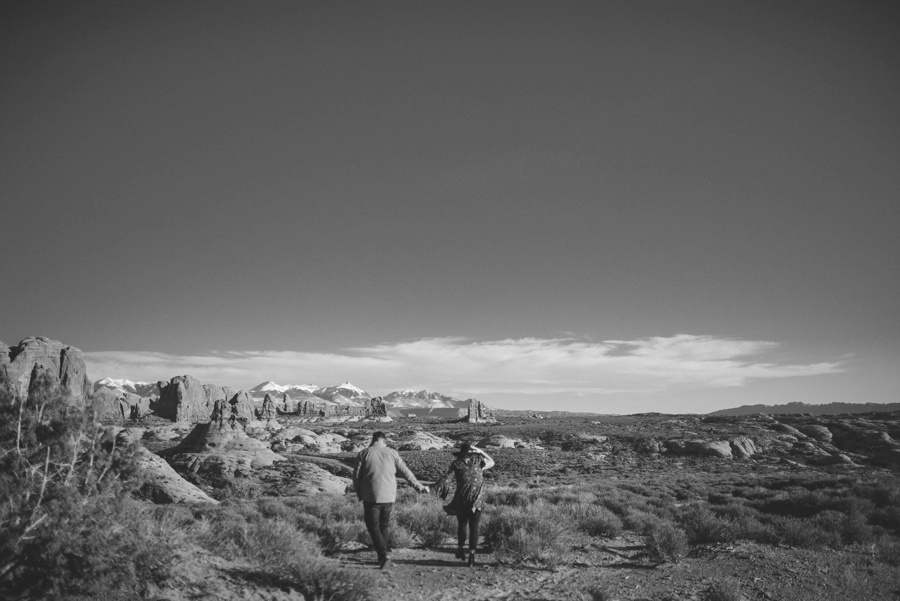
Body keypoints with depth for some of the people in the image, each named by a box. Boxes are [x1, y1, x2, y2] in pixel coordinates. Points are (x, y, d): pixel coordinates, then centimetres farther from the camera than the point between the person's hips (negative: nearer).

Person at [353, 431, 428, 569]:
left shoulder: (364, 454, -1)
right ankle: (382, 556, 22)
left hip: (371, 497, -2)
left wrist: (359, 495, 12)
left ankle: (383, 556, -11)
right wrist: (419, 486, 19)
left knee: (373, 526, 5)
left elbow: (356, 476, -1)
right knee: (385, 525, 18)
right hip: (389, 497, 2)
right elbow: (406, 472, 8)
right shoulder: (392, 453, 3)